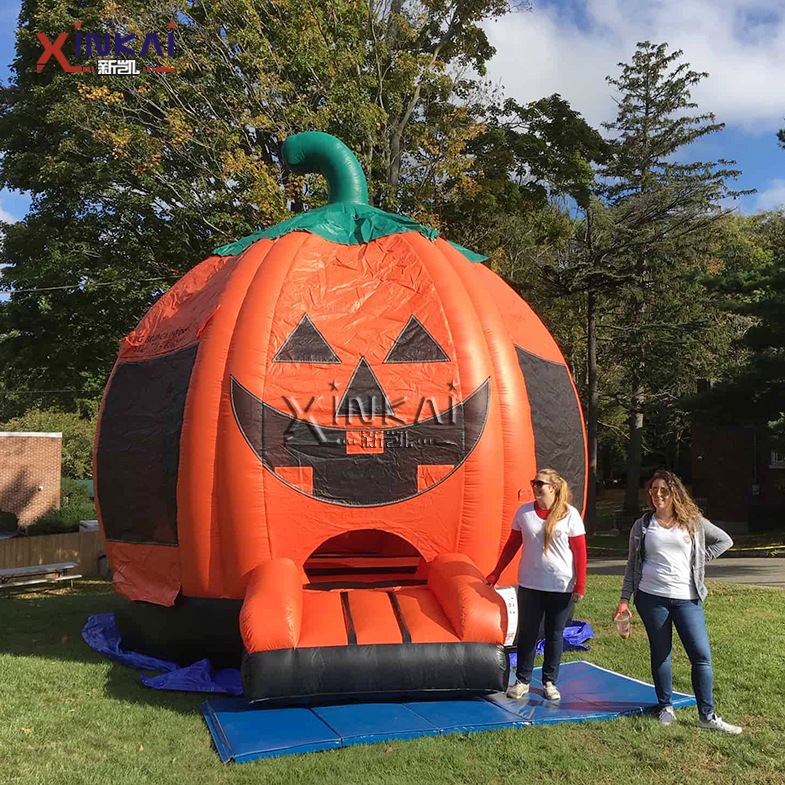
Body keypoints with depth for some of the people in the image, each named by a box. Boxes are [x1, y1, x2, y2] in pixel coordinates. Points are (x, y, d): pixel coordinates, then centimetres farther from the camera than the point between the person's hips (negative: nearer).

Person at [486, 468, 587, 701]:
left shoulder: (569, 514, -8)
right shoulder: (524, 511, -1)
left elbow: (580, 552, -4)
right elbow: (512, 544, 9)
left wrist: (580, 585, -6)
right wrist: (496, 573, 12)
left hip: (560, 586, -2)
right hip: (529, 584, 2)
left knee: (555, 635, 10)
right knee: (527, 632, 8)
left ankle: (550, 682, 24)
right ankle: (522, 681, 22)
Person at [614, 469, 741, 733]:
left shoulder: (693, 522, 4)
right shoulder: (642, 526, 5)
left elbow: (724, 540, 16)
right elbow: (632, 565, 9)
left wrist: (699, 559, 5)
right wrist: (624, 599, 4)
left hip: (687, 598, 0)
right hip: (651, 597, 0)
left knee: (701, 654, -3)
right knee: (660, 652, 8)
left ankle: (707, 716, 6)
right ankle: (665, 706, 22)